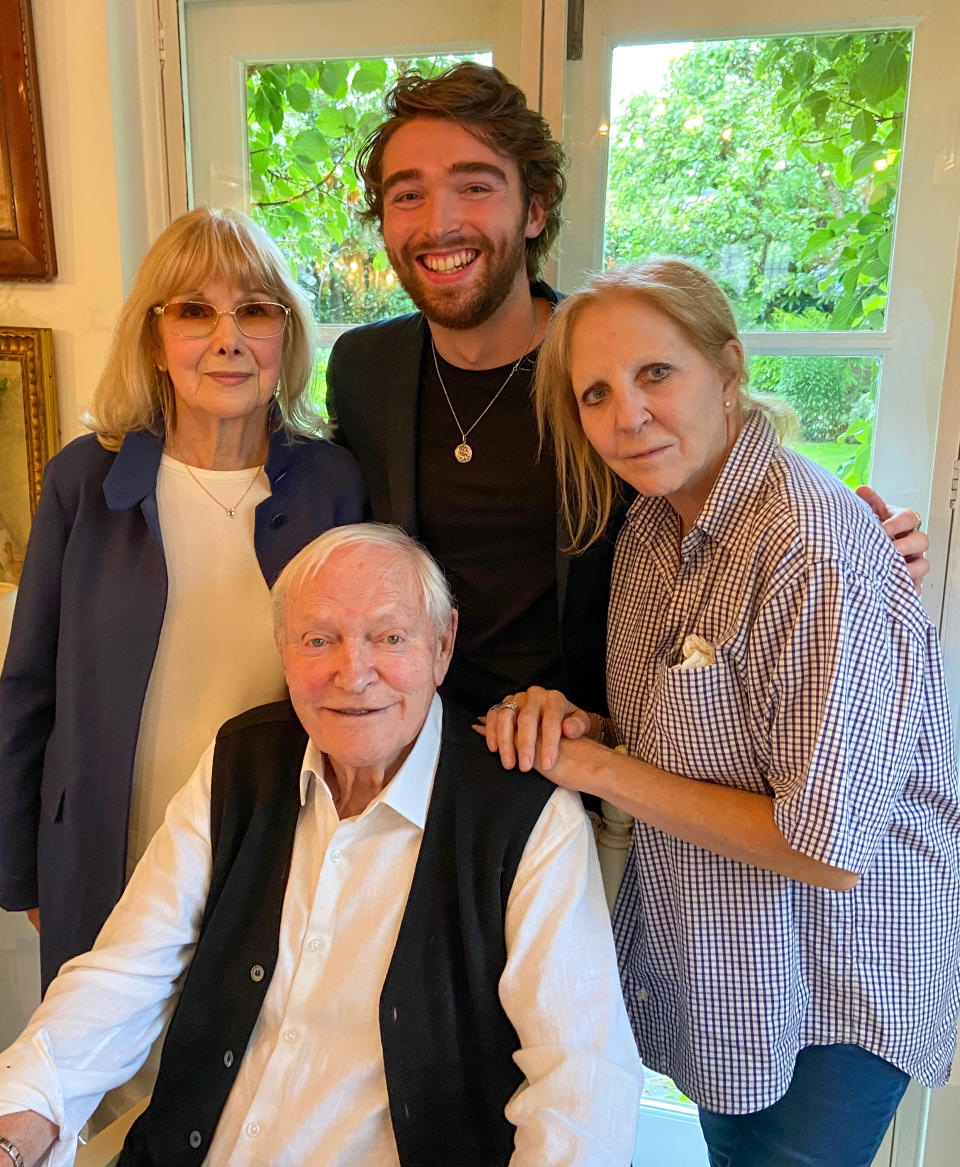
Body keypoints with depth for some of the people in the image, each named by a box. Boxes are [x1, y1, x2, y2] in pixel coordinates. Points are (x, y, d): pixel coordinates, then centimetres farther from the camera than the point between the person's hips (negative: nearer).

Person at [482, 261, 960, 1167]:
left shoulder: (816, 551, -30)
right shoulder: (652, 525, -3)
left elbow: (828, 850, -29)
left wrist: (596, 767, -24)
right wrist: (571, 726, -14)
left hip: (828, 992, -7)